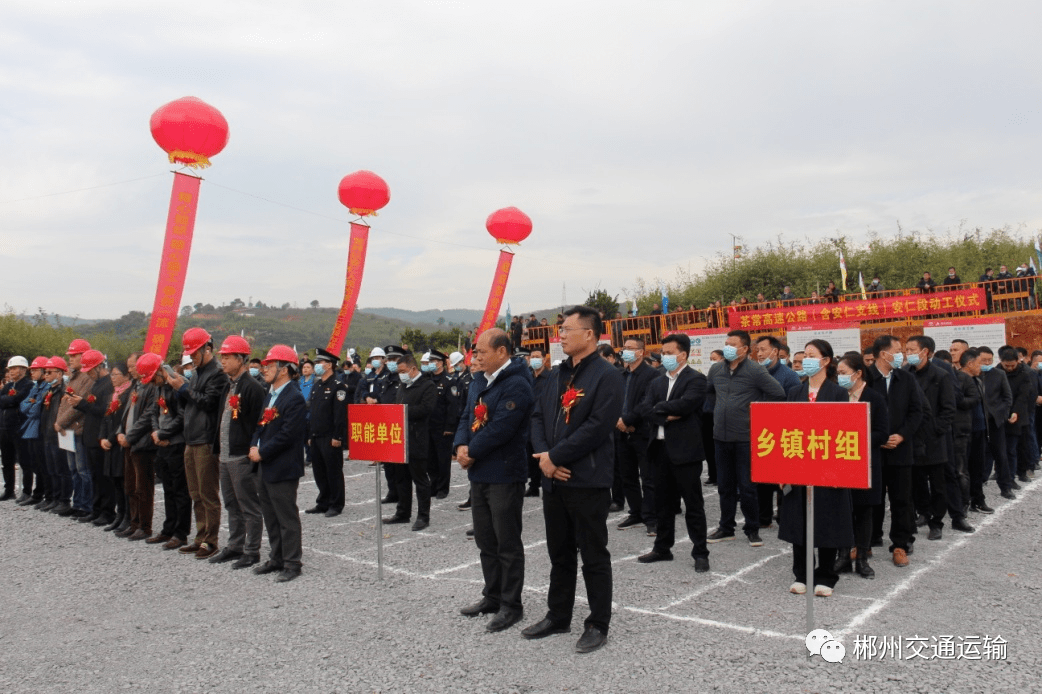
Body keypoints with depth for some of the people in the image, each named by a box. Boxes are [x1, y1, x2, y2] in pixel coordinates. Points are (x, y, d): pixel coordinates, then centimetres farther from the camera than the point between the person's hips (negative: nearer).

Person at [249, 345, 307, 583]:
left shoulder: (294, 398, -15)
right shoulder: (270, 395, 15)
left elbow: (287, 435, -21)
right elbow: (261, 425, 18)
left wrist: (262, 453, -15)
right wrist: (254, 446, 0)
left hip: (283, 470, -9)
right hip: (266, 468, 9)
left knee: (287, 517, -1)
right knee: (271, 516, 17)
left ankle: (292, 563, 8)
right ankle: (277, 558, 28)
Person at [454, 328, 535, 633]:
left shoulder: (516, 385, -17)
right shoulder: (479, 382, 12)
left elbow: (499, 429, -23)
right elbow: (467, 417, 13)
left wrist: (472, 453, -12)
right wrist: (460, 447, -6)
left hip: (504, 475, -9)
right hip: (479, 473, 9)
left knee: (507, 542, 2)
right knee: (485, 539, 17)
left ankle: (511, 604, 14)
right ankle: (492, 596, 31)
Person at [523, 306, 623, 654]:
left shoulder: (607, 376, -11)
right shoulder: (558, 374, 13)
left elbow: (597, 427, -19)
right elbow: (538, 415, 12)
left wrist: (555, 457, -16)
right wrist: (543, 456, -5)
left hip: (588, 481, -7)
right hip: (554, 479, 8)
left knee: (594, 556, 5)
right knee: (559, 553, 18)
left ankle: (598, 624, 18)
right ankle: (558, 616, 32)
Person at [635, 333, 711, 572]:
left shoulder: (695, 379, -4)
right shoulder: (657, 382, 15)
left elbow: (685, 404, -20)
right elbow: (644, 410, 3)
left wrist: (659, 408, -6)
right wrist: (666, 416, -13)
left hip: (685, 449, -6)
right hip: (660, 449, 6)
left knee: (693, 504, 2)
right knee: (664, 503, 15)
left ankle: (700, 553, 11)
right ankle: (662, 548, 26)